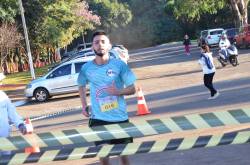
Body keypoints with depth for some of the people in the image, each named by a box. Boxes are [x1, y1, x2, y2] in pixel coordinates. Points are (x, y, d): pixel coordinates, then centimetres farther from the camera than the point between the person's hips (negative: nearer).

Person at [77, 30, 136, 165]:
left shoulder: (119, 65, -8)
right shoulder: (86, 68, -2)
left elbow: (132, 89, -4)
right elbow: (81, 86, 19)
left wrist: (118, 91, -23)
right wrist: (84, 106, 9)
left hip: (120, 117, 0)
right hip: (98, 118, 0)